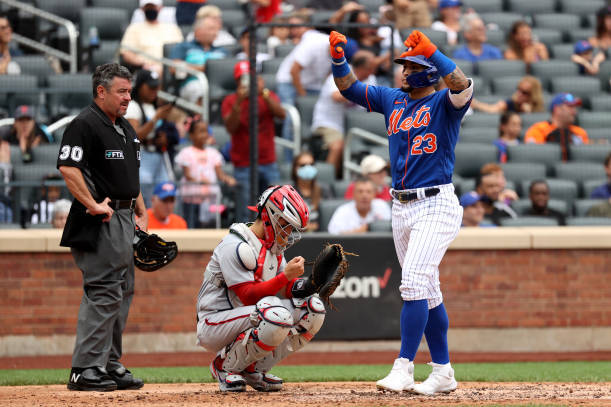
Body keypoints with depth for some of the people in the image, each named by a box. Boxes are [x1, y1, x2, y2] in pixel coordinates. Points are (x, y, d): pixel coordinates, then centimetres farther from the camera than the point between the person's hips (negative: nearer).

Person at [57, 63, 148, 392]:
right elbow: (68, 168, -21)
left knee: (122, 292, 12)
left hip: (125, 220, 10)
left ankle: (110, 364, 19)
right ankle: (85, 369, -12)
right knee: (103, 291, -13)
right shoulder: (85, 124, -11)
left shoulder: (126, 128, 19)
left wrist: (142, 213, 19)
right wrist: (93, 205, -23)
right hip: (100, 223, -10)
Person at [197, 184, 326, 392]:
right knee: (278, 315, -35)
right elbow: (249, 296, -22)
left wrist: (304, 286, -13)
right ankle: (225, 365, -12)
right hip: (214, 326, -9)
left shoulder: (273, 246, 12)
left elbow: (289, 287, 10)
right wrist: (285, 276, -28)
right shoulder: (235, 247, -18)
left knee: (313, 307, -2)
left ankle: (254, 369, 2)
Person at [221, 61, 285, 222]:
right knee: (244, 214, -10)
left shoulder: (268, 96, 9)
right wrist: (239, 102, -23)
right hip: (244, 165, -3)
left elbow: (281, 113, -9)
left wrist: (264, 93, -19)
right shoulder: (230, 101, 2)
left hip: (268, 162, 3)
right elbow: (231, 127, -13)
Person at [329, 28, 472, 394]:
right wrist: (339, 58, -2)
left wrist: (430, 50, -36)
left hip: (436, 206, -7)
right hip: (402, 209, 7)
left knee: (414, 282, -19)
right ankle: (443, 373, 14)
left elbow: (463, 86, -28)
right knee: (427, 292, 9)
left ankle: (403, 368, -21)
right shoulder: (393, 101, 13)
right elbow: (350, 88, 16)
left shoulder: (443, 104, -6)